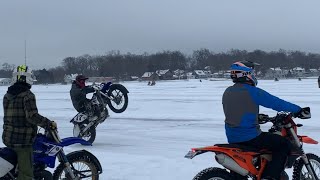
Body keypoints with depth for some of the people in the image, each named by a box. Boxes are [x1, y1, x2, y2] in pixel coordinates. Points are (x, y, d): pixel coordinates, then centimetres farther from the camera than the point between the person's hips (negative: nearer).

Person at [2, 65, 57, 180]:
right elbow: (32, 116, -23)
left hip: (8, 137, 8)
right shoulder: (27, 95, -13)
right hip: (23, 139, -8)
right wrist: (49, 123, -12)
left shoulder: (7, 95, 11)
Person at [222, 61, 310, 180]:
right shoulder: (252, 91, -15)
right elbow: (276, 103, -12)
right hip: (249, 137, -8)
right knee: (284, 145, 0)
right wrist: (298, 110, 0)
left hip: (231, 139, 8)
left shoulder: (227, 92, 9)